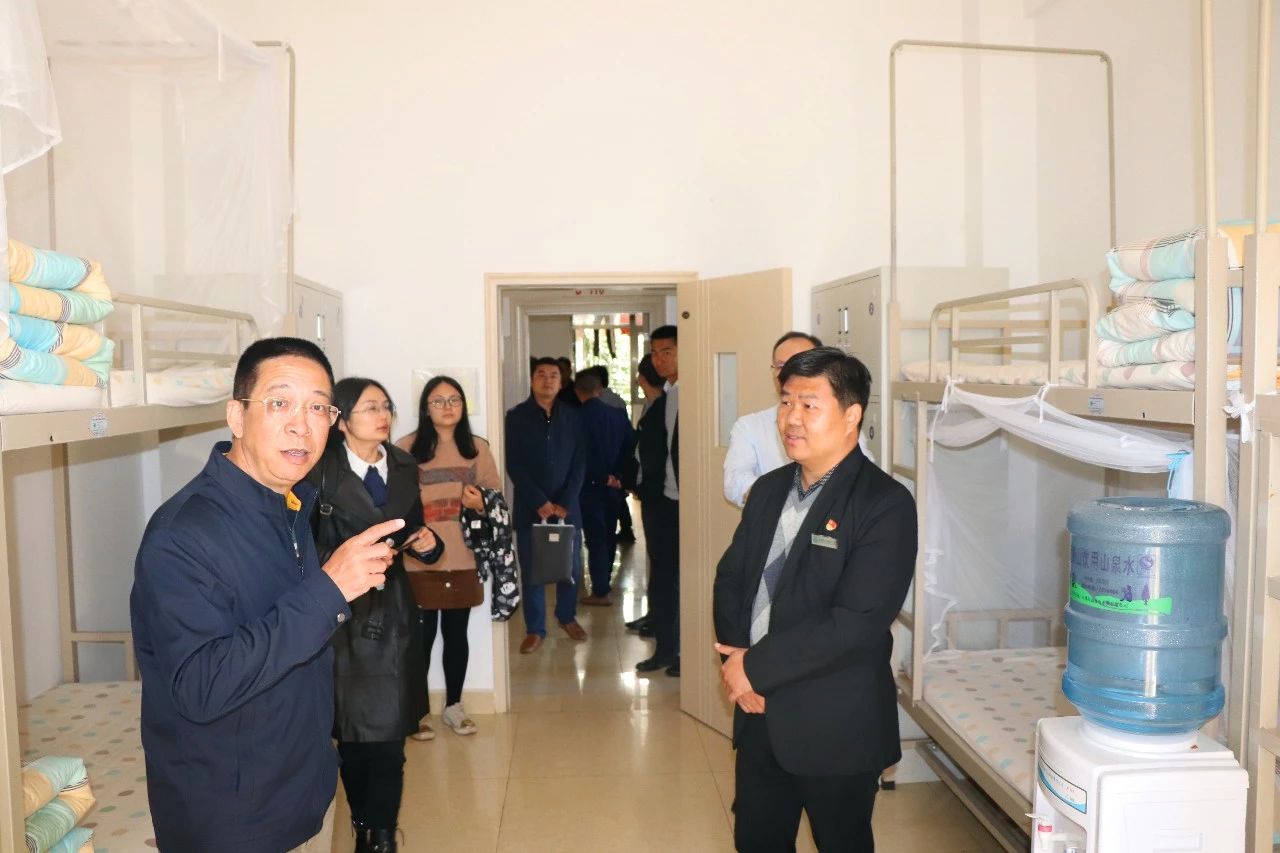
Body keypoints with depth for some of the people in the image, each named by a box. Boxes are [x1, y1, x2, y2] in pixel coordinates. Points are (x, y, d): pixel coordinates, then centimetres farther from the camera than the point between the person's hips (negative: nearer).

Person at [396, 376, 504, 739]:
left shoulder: (478, 448, 5)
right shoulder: (406, 448, -5)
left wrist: (481, 503, -11)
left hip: (463, 558, 3)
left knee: (456, 633, 12)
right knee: (421, 635, 3)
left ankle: (453, 706, 27)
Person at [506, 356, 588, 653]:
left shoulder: (572, 417, 5)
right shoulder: (516, 417, -2)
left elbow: (579, 464, 1)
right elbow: (514, 465, -7)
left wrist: (565, 503, -9)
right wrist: (540, 502, -14)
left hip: (566, 506, 2)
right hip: (529, 507, -2)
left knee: (571, 566, 8)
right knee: (532, 570, 4)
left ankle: (567, 617, 30)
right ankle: (535, 629, 17)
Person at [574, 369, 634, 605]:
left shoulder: (579, 417, -14)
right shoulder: (618, 414, 0)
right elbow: (628, 448, 1)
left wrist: (603, 477, -1)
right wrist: (617, 476, 2)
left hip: (591, 486, -5)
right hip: (614, 486, 5)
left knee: (595, 538, 0)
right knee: (609, 535, 17)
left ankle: (600, 592, 2)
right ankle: (604, 582, 30)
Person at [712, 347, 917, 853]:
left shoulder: (885, 504, -16)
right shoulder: (769, 490, 6)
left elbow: (856, 622, -24)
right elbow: (730, 580, 8)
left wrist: (756, 666, -19)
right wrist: (735, 657, -9)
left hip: (835, 727, -6)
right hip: (760, 715, 6)